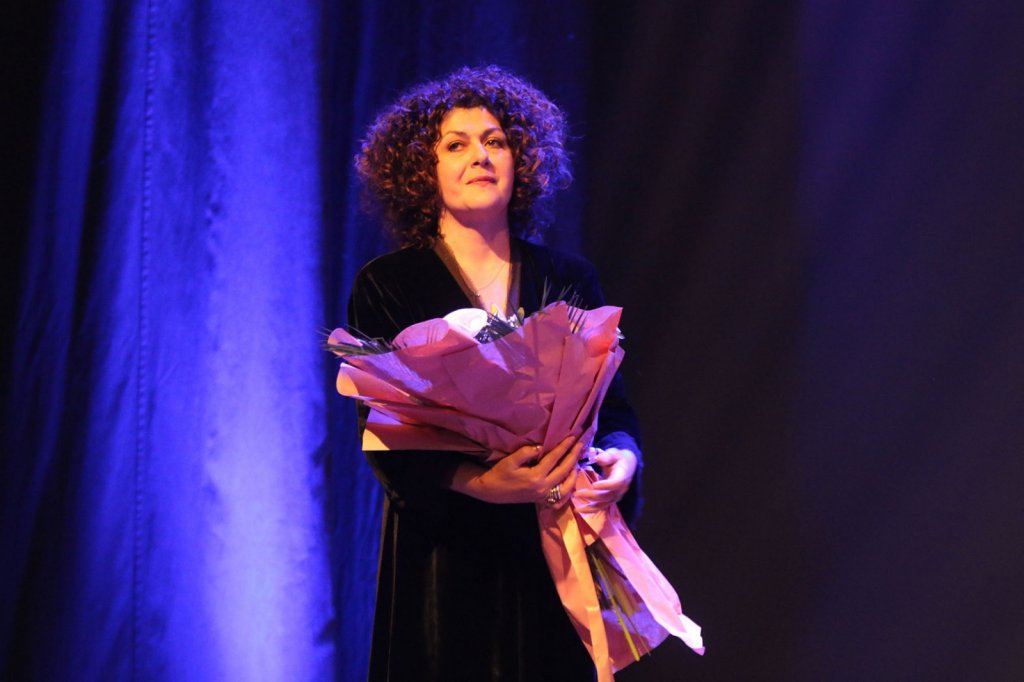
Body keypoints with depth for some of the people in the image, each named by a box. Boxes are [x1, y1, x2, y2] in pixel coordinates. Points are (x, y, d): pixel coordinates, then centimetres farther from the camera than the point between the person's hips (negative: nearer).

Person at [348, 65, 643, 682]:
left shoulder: (570, 279, 11)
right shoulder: (385, 286, 1)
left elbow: (615, 404, 10)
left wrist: (622, 457, -13)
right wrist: (478, 483, -24)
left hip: (557, 553, 3)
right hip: (446, 555, -2)